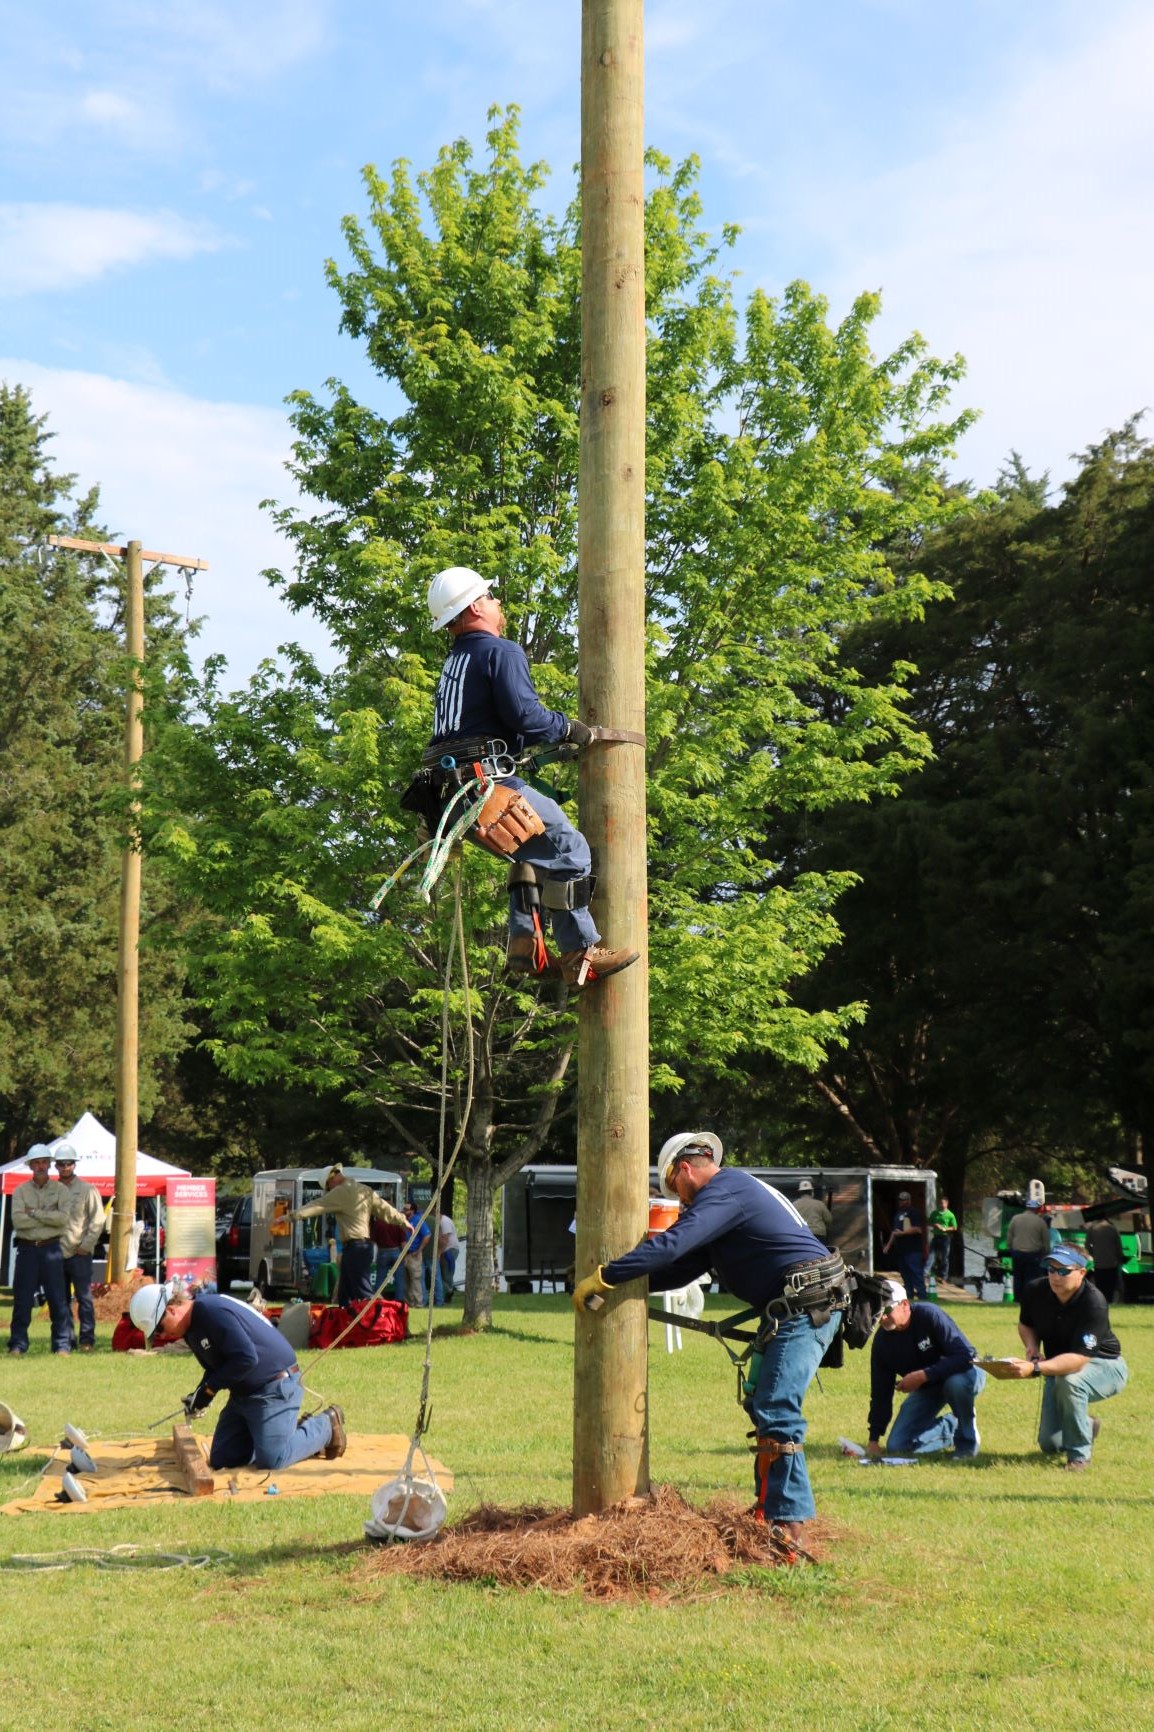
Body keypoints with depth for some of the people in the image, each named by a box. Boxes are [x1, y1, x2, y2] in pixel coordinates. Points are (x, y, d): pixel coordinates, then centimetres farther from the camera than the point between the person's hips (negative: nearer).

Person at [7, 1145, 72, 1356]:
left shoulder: (60, 1190, 6)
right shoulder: (20, 1191, 7)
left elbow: (63, 1217, -11)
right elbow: (18, 1220, -9)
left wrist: (34, 1213, -10)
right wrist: (48, 1217, -9)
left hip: (51, 1249, -1)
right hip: (27, 1249, 1)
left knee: (58, 1299, -1)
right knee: (22, 1300, 2)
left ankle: (62, 1344, 3)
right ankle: (17, 1344, 7)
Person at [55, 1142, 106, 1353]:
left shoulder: (87, 1190, 1)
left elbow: (98, 1221, -3)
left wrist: (85, 1246, -8)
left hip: (79, 1254, -4)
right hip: (56, 1254, 4)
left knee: (84, 1298, -4)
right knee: (61, 1300, 7)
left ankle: (87, 1338, -2)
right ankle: (66, 1338, 13)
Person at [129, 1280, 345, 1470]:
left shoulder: (213, 1311, -24)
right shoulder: (191, 1327, 7)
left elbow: (247, 1358, -29)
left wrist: (209, 1388, -20)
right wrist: (199, 1394, -3)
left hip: (275, 1387, -10)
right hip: (243, 1392, 10)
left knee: (270, 1460, -17)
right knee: (221, 1460, 8)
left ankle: (325, 1426, 8)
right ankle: (293, 1431, 19)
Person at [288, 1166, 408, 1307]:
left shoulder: (342, 1192, -9)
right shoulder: (365, 1190, 15)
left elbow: (318, 1205, -15)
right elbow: (384, 1208, 20)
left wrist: (293, 1215, -18)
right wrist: (402, 1220, 32)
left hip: (354, 1247, -9)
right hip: (364, 1246, 9)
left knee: (364, 1293, -11)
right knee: (344, 1295, 13)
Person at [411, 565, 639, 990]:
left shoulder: (455, 661, 24)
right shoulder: (501, 652, -4)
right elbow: (525, 715, -16)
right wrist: (571, 729, 0)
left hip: (447, 791, 9)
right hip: (484, 784, -9)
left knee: (533, 848, 25)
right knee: (568, 851, -5)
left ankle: (524, 942, 15)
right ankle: (579, 954, -5)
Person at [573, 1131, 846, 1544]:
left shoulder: (723, 1191, -11)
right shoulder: (735, 1189, 22)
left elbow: (672, 1244, -24)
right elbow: (685, 1267, 23)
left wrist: (604, 1277, -22)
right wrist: (634, 1283, 16)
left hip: (807, 1306, -11)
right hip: (794, 1309, 11)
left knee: (776, 1414, -14)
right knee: (762, 1406, 15)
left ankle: (789, 1526, -16)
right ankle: (769, 1510, 19)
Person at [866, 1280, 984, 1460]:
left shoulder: (930, 1316, -27)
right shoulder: (882, 1340, -11)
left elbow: (965, 1356, -33)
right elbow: (880, 1391, -6)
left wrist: (923, 1375, -37)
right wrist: (874, 1438, -10)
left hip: (963, 1374, -5)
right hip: (926, 1389, 5)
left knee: (956, 1383, -42)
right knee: (896, 1447, -7)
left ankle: (967, 1439, -14)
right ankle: (950, 1427, 17)